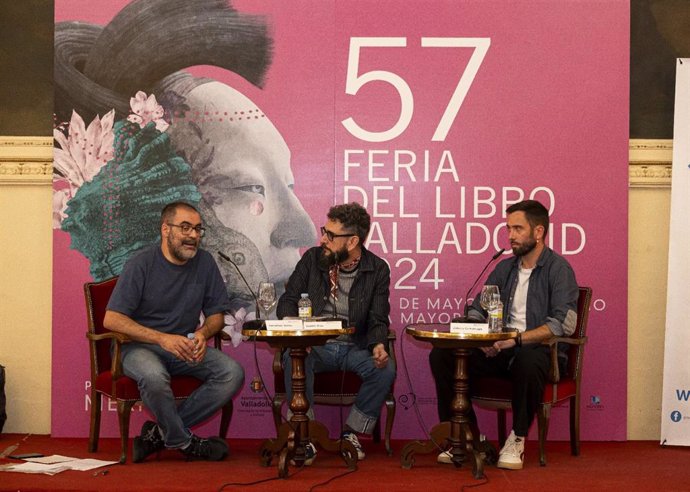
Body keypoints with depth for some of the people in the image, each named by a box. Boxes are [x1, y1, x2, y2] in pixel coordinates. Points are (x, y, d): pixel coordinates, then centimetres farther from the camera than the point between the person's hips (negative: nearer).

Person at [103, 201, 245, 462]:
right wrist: (162, 338, -25)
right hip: (140, 346, -5)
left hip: (185, 346, 5)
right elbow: (112, 319, -15)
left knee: (233, 372, -20)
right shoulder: (141, 264, -10)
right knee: (154, 377, -39)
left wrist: (203, 333, -13)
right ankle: (185, 442, -11)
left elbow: (216, 314, 12)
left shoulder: (204, 262, 4)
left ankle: (160, 434, -14)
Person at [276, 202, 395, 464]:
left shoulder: (377, 270, 0)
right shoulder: (313, 258, 2)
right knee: (294, 359, -33)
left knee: (385, 369, -29)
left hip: (355, 347, 0)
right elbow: (288, 300, 4)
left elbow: (378, 320, 0)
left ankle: (351, 433, -7)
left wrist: (378, 345, -24)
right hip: (315, 345, 0)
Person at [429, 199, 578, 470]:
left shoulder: (558, 269, -5)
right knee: (441, 355, -14)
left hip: (538, 350, -6)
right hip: (500, 352, 6)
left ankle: (517, 439, -20)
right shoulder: (505, 267, 16)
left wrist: (516, 339, -26)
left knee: (528, 361, -42)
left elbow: (564, 323, -18)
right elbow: (476, 311, 18)